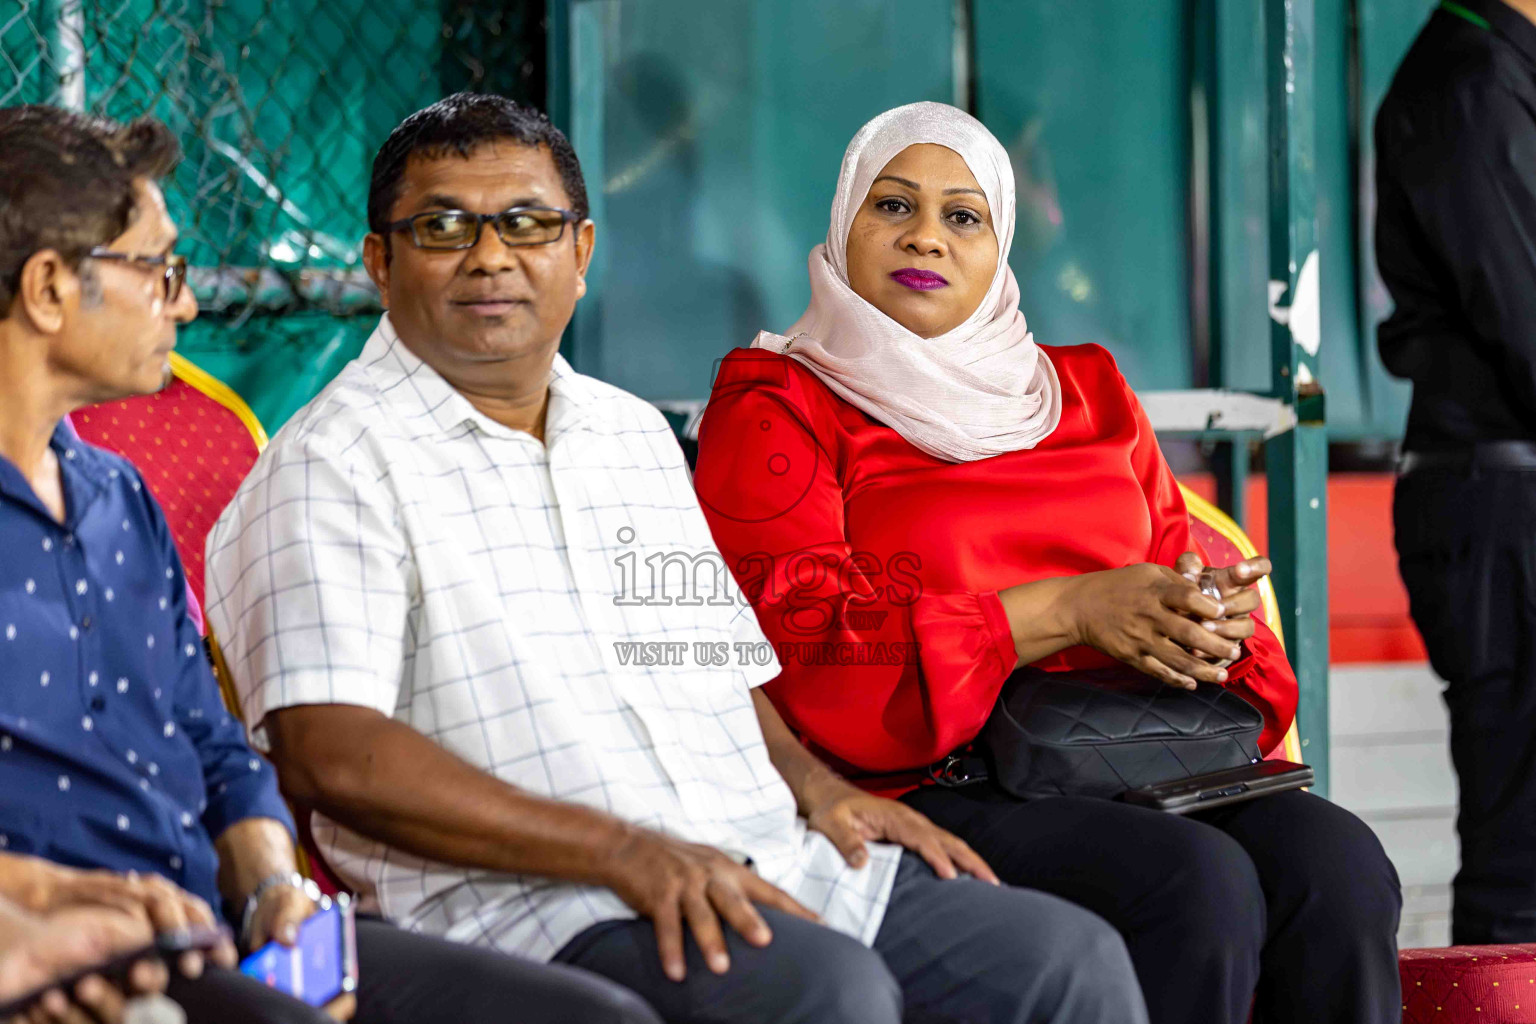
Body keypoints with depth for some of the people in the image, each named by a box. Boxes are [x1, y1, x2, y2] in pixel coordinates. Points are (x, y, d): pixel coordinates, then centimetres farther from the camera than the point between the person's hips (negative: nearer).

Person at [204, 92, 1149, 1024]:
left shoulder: (636, 434, 24)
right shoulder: (335, 464, -1)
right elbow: (328, 753, -14)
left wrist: (813, 785, 9)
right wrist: (625, 854, -19)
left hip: (774, 868, 8)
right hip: (538, 908, -8)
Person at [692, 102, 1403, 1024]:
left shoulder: (1087, 391, 25)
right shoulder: (776, 408, 7)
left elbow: (1177, 569, 21)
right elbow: (801, 653, -8)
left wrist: (1214, 625, -6)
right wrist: (1068, 614, -14)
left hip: (1139, 767, 5)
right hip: (928, 787, -5)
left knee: (1337, 863, -26)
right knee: (1198, 881, -32)